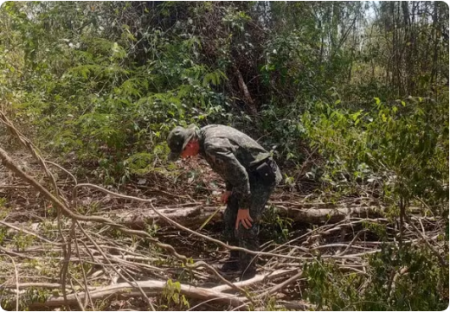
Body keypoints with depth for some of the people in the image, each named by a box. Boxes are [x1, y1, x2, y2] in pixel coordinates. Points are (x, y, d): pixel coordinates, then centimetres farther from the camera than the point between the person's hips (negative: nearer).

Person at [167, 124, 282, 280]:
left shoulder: (213, 146, -29)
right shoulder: (205, 133, 2)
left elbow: (240, 174, -29)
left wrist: (243, 207, -22)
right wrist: (229, 189, 14)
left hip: (262, 175, -10)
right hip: (250, 173, 10)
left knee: (245, 225, -10)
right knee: (231, 218, 15)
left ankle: (247, 274, 4)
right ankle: (235, 260, 30)